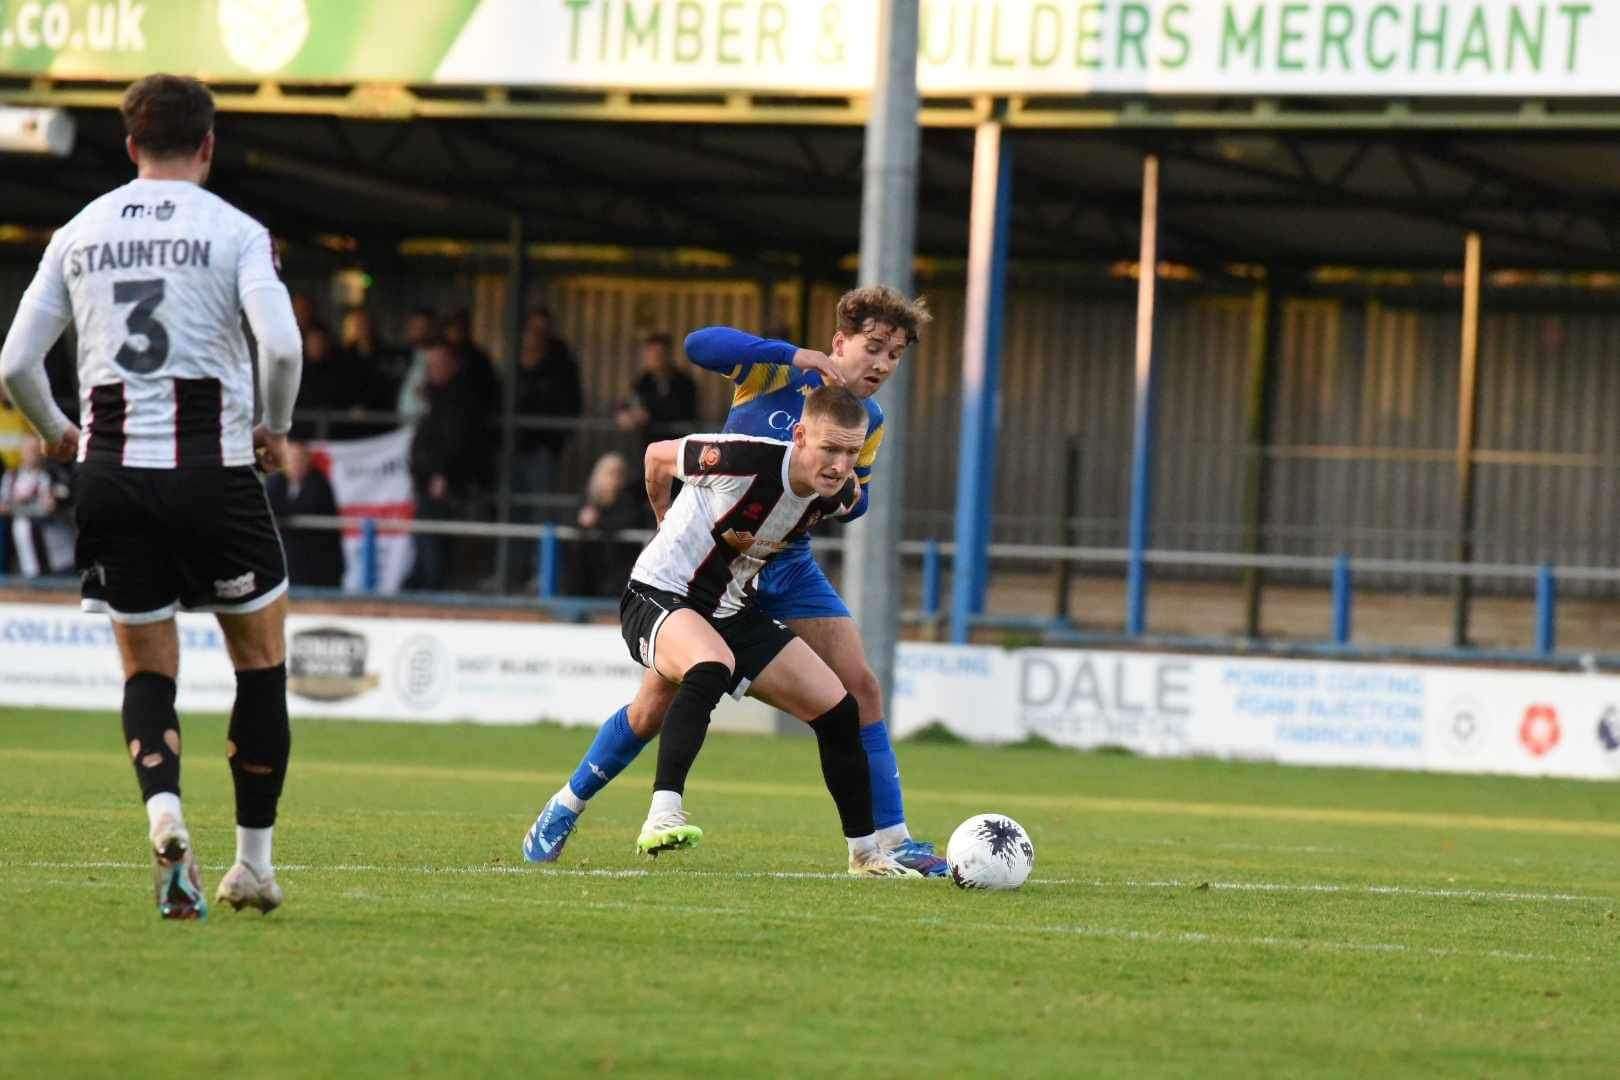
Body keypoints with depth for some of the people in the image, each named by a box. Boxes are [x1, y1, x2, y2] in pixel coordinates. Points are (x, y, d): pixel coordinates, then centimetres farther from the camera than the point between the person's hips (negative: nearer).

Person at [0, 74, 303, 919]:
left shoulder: (78, 235, 9)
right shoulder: (235, 231, -2)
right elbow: (281, 344, -16)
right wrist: (275, 429, 2)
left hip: (110, 470, 3)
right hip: (211, 465, -3)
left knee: (146, 667, 10)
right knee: (260, 655, 13)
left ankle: (164, 814, -18)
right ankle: (253, 863, 14)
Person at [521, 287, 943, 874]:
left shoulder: (870, 421, 2)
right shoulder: (777, 374, -13)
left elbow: (853, 506, 13)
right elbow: (700, 344, -29)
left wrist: (848, 491, -13)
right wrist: (795, 355, -36)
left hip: (789, 567, 4)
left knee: (860, 688, -9)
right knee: (657, 705, -2)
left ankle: (890, 840, -2)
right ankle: (565, 807, 20)